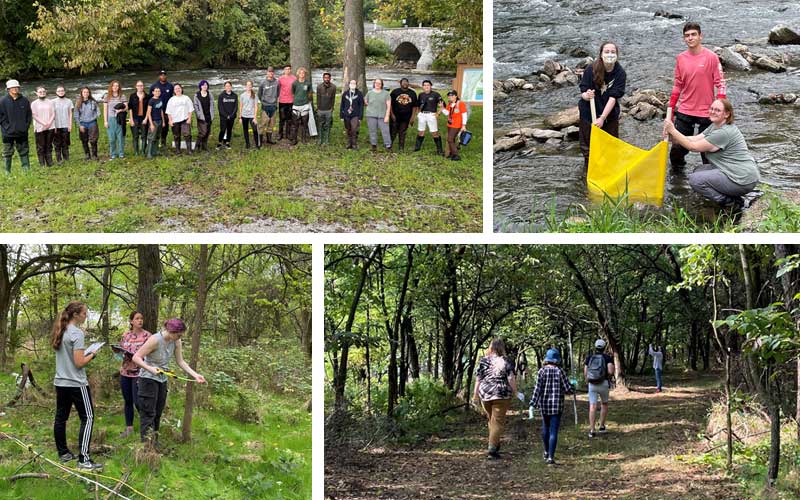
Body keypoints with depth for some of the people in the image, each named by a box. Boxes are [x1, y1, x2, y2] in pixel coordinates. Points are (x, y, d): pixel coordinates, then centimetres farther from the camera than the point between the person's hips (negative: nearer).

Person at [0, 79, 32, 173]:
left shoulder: (25, 100, 3)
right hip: (8, 133, -2)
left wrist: (26, 125, 0)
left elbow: (29, 115, 10)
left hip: (22, 132, 2)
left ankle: (26, 168, 12)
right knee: (8, 153, 5)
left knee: (24, 152, 8)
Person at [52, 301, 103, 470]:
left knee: (61, 417, 13)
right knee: (87, 418, -5)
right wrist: (92, 355, -3)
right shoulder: (77, 333, -16)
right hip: (76, 383, -9)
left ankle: (63, 453, 22)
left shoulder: (60, 332, 9)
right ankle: (83, 459, -11)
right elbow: (79, 363, -19)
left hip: (60, 382, 9)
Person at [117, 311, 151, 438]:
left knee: (138, 402, -8)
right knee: (128, 401, 11)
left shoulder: (147, 335, -5)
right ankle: (129, 428, 20)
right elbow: (121, 349, 19)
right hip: (125, 372, 5)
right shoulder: (126, 335, 9)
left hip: (139, 373, -5)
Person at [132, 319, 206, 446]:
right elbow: (136, 357, -24)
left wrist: (195, 375, -11)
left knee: (158, 412, 13)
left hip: (162, 380, 7)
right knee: (148, 413, -7)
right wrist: (150, 368, -38)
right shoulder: (155, 340, -25)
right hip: (148, 379, -7)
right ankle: (147, 444, -7)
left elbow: (181, 362, 0)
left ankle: (154, 443, 21)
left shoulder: (176, 342, -6)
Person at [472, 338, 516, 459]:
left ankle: (495, 445, 28)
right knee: (497, 422, -1)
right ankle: (492, 449, -8)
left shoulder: (483, 360, 4)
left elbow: (478, 378, 5)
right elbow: (511, 379, -9)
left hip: (485, 394, 3)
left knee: (491, 420, 20)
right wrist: (515, 392, 2)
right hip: (502, 395, -3)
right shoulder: (506, 362, -4)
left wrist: (476, 393, 13)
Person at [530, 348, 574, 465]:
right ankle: (550, 457, -11)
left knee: (546, 427, 23)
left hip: (544, 404, 2)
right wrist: (573, 389, 16)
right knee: (553, 431, -3)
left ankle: (547, 452, 37)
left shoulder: (542, 371, -5)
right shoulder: (560, 372, -8)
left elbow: (537, 388, -9)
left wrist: (533, 404, -6)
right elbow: (568, 389, -7)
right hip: (557, 405, -2)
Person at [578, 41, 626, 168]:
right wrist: (586, 96, -40)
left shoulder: (620, 73, -17)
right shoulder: (591, 70, -18)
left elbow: (613, 97, -21)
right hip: (588, 113, 0)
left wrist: (602, 118, -28)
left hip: (610, 114, 1)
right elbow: (583, 92, -14)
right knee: (588, 144, 9)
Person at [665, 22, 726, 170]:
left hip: (705, 113, -3)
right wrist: (671, 108, 10)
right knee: (678, 147, 5)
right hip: (684, 112, 3)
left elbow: (720, 84, -6)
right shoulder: (680, 58, 4)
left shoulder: (711, 57, -8)